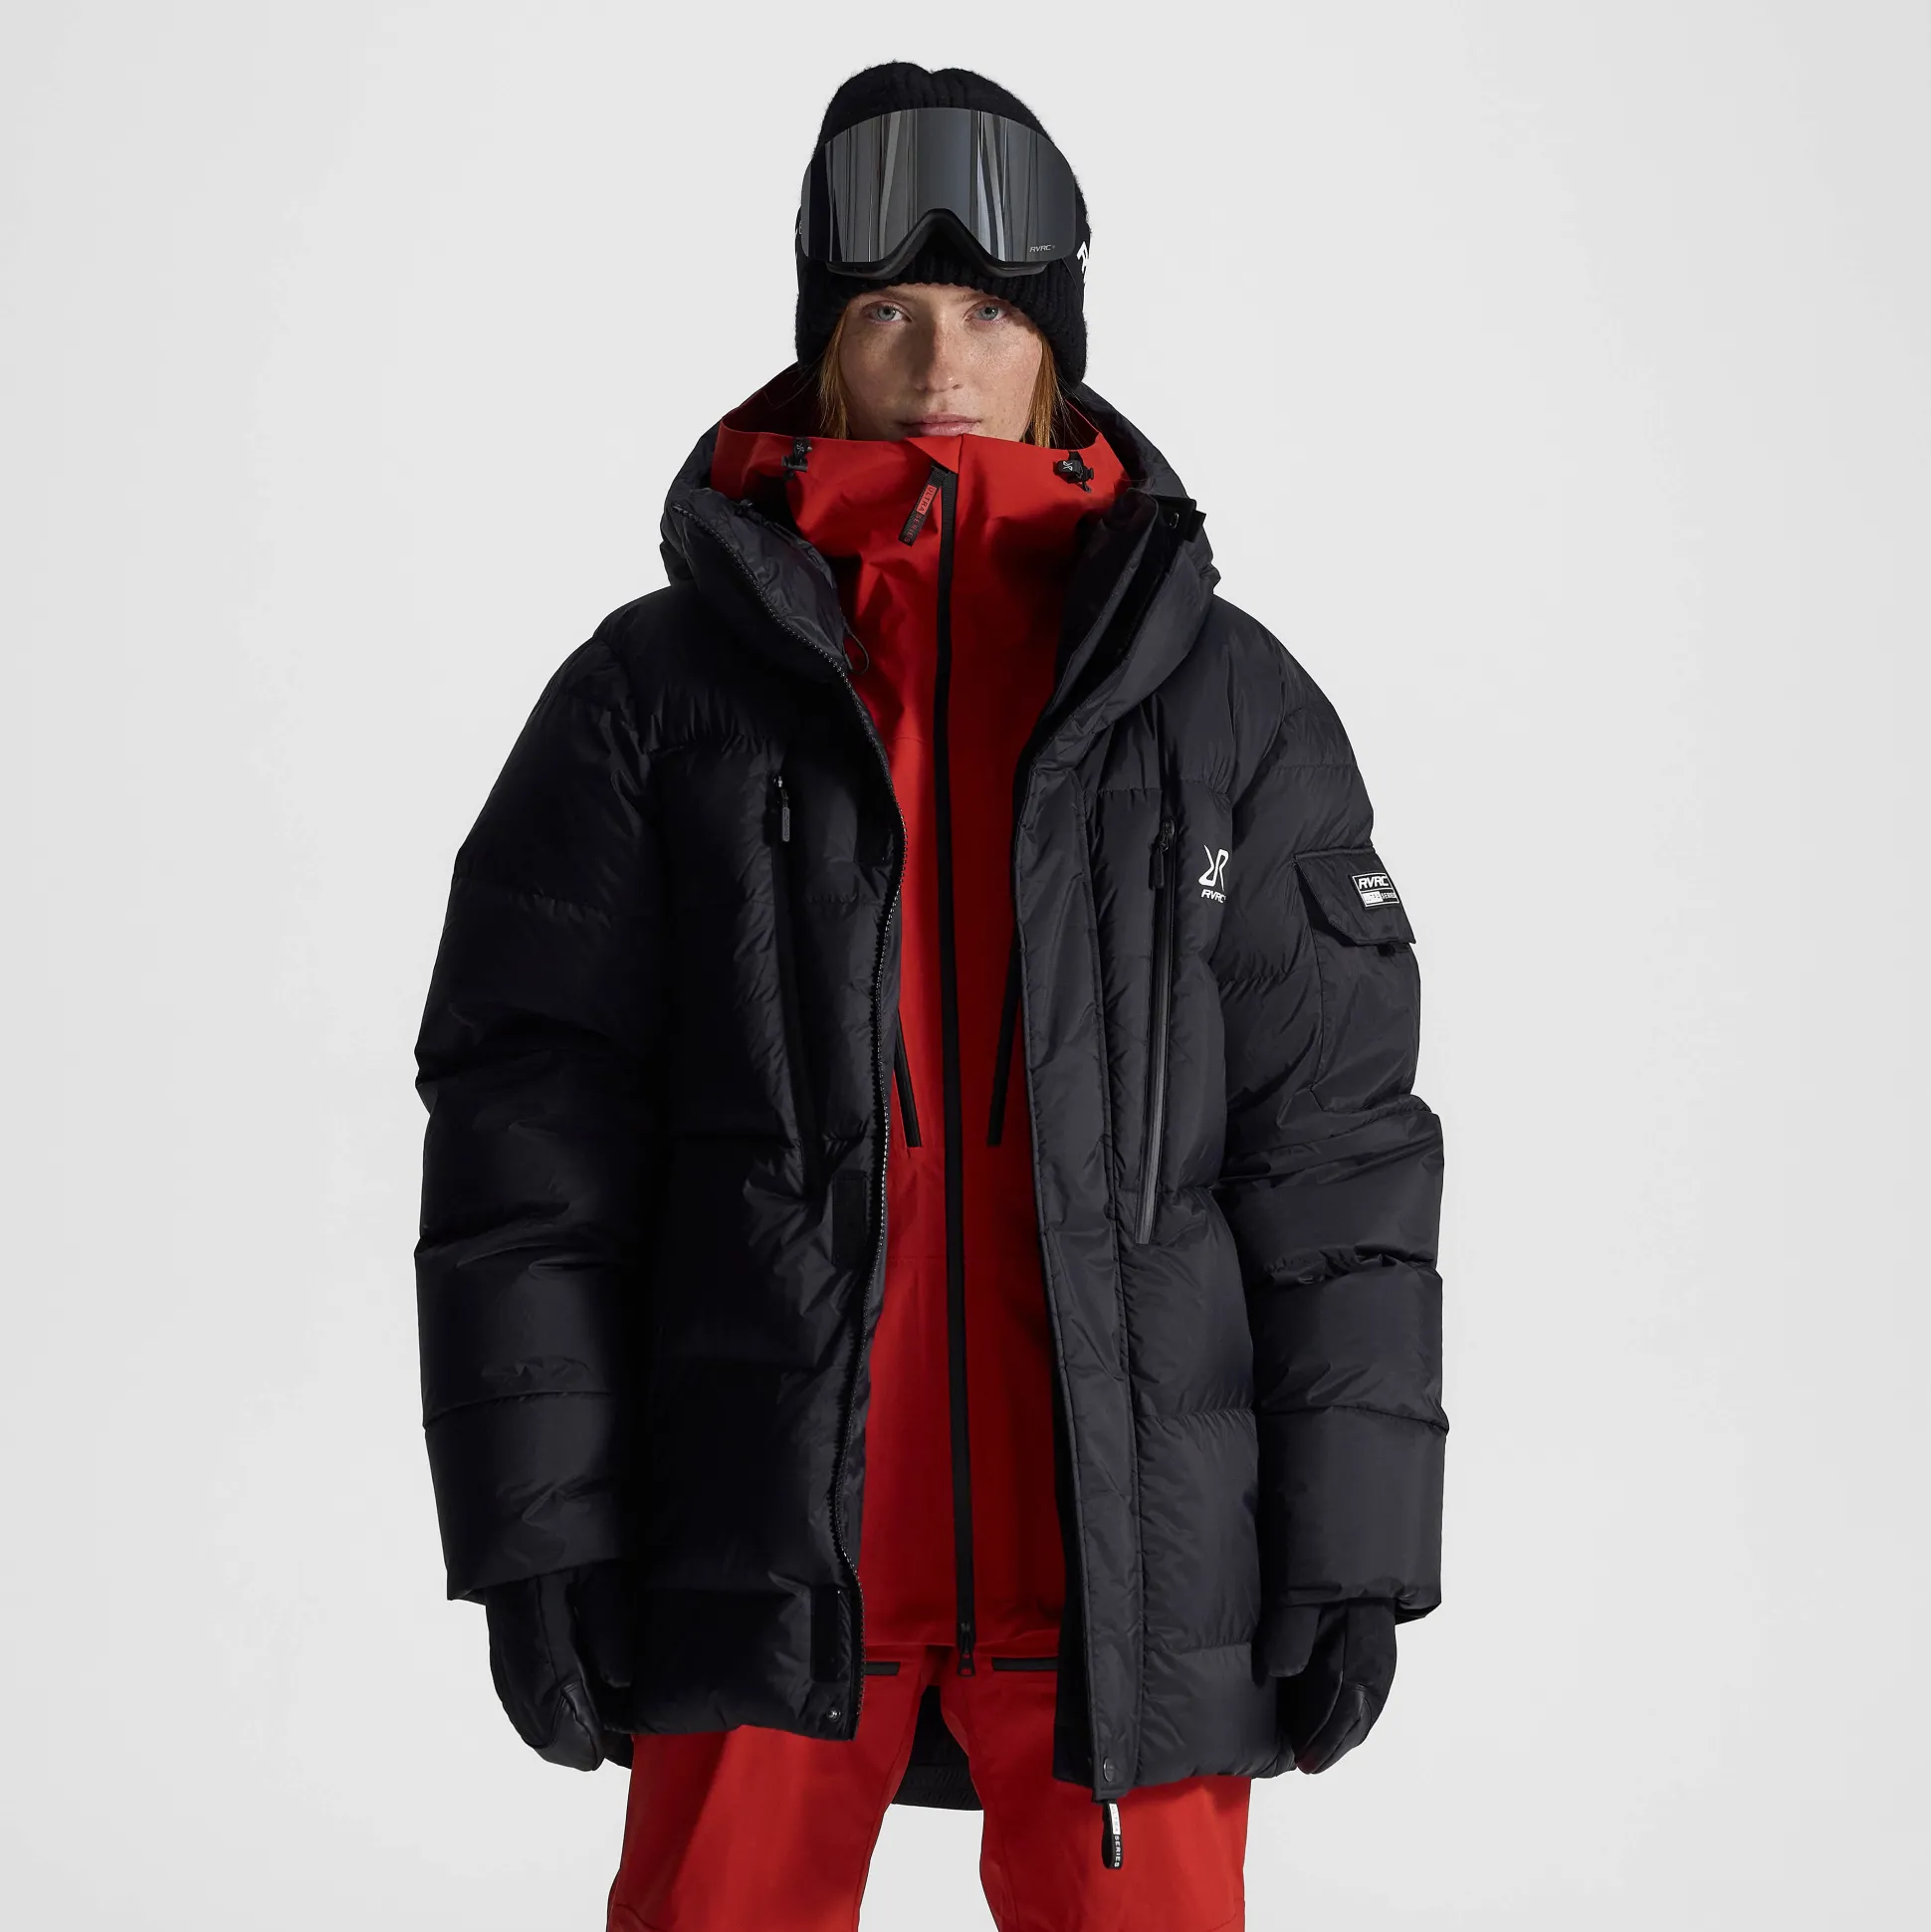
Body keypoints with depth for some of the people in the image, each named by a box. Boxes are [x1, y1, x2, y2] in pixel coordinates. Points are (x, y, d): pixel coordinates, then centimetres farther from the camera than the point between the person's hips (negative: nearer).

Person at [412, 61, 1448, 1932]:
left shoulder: (1230, 704, 7)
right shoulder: (656, 688, 5)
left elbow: (1336, 1139, 5)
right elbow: (528, 1125, 2)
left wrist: (1352, 1549, 2)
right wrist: (536, 1533, -4)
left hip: (1133, 1546, 1)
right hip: (762, 1540, 0)